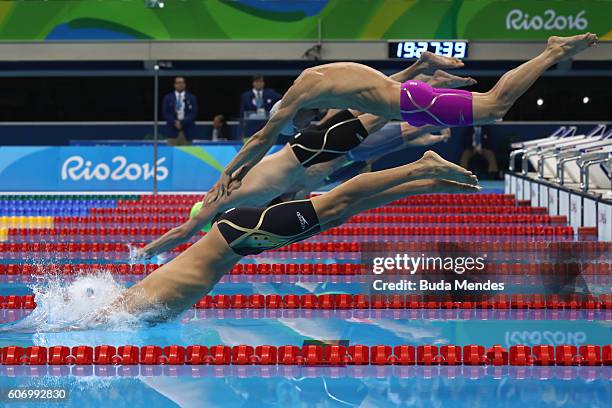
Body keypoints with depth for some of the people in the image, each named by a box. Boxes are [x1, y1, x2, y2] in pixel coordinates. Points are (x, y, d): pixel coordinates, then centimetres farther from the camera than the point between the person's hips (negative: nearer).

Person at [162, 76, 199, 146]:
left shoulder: (191, 98, 9)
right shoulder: (168, 98, 10)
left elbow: (193, 114, 0)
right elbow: (165, 113, 3)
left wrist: (182, 122, -12)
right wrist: (175, 122, -12)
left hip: (187, 132, 0)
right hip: (173, 131, 0)